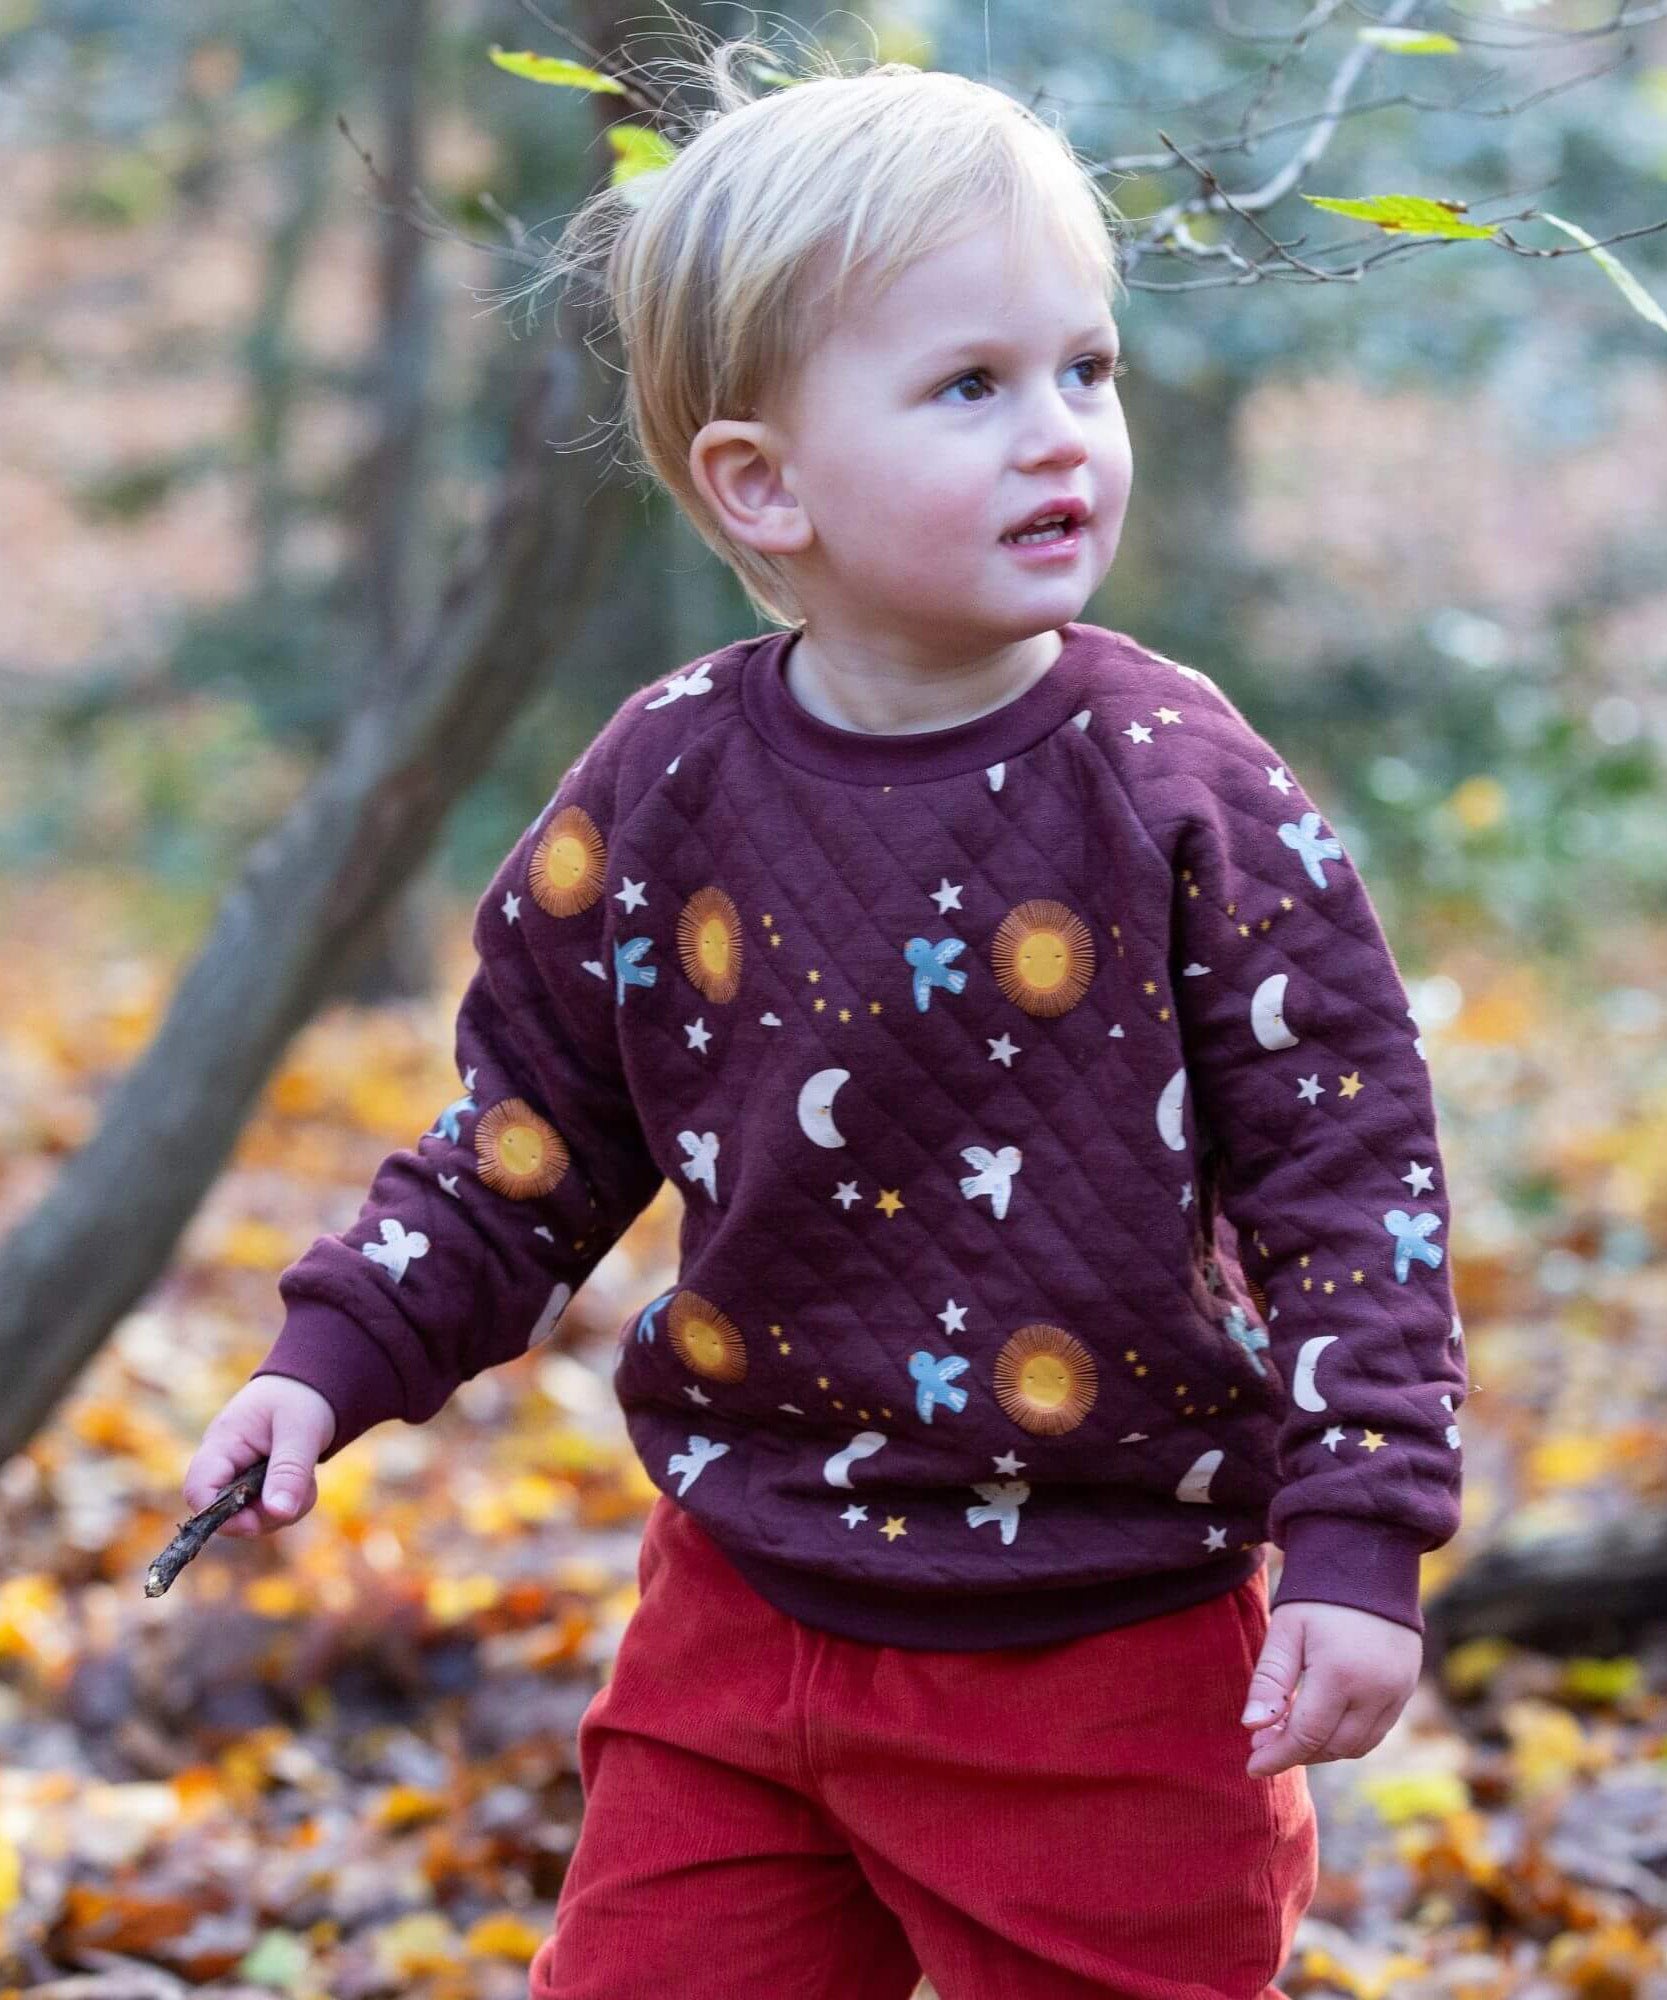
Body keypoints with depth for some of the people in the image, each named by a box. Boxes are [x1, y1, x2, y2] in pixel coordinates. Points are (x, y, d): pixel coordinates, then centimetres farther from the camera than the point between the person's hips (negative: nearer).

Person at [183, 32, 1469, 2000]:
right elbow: (526, 1142, 9)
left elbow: (1347, 1168, -8)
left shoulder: (1185, 795, -11)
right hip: (746, 1609, 3)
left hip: (1110, 1659, -3)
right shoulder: (658, 796, -3)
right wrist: (332, 1361, 1)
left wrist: (1356, 1541, -13)